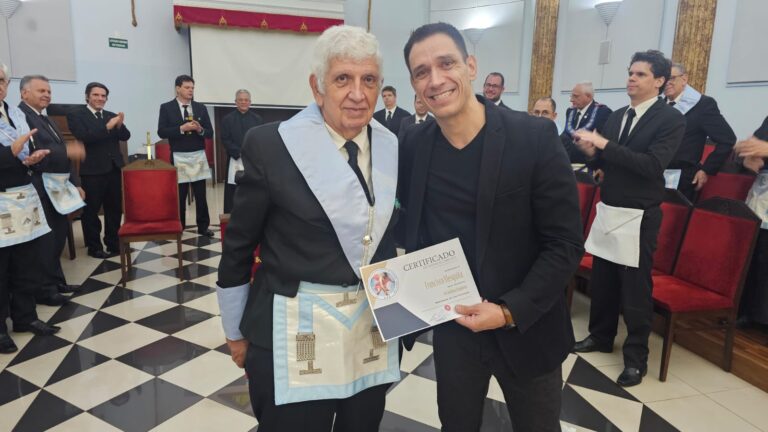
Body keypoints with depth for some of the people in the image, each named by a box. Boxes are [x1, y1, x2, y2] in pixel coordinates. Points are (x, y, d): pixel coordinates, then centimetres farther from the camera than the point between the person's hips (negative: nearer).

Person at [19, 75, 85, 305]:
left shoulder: (46, 119, 19)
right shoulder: (20, 116, -11)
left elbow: (60, 155, 19)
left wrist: (75, 183, 14)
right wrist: (67, 151, -25)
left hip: (58, 188, 9)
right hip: (41, 190, -9)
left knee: (59, 235, 15)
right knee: (46, 240, -3)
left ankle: (56, 281, 27)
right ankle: (45, 289, 9)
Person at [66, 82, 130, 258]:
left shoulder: (111, 115, 10)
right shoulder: (75, 115, -4)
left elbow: (125, 136, 1)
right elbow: (83, 137, -19)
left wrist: (119, 125, -19)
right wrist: (107, 127, -25)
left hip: (113, 168, 5)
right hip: (92, 170, -5)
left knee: (115, 208, 12)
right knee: (91, 210, 4)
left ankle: (114, 243, 24)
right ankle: (94, 247, 15)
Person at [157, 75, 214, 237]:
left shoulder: (201, 108, 8)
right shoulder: (166, 108, 0)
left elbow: (210, 133, 6)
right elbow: (161, 132, -8)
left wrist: (200, 129, -15)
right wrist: (182, 128, -18)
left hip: (199, 156, 2)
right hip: (178, 158, -2)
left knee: (201, 195, 4)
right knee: (179, 195, 6)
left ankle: (203, 226, 14)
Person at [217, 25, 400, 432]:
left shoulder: (395, 147, 0)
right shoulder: (270, 145, -13)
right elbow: (238, 246, -5)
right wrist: (236, 332, 3)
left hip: (374, 333, 5)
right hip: (293, 336, -4)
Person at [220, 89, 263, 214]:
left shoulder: (258, 119, 11)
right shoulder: (227, 119, 6)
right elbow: (225, 140, -1)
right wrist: (240, 152, -12)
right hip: (235, 160, -1)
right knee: (233, 192, -1)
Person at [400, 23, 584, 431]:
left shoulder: (535, 136, -16)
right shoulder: (414, 145, -4)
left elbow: (566, 243, -14)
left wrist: (511, 312, -20)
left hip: (526, 329, -2)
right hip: (451, 328, 3)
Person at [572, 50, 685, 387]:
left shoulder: (671, 119, -8)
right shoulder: (616, 116, 10)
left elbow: (653, 165, -21)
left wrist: (604, 145, -23)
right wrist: (591, 152, -11)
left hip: (639, 217, -5)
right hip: (607, 210, 6)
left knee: (635, 288, 2)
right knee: (601, 280, 12)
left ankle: (636, 357, 16)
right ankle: (601, 336, 31)